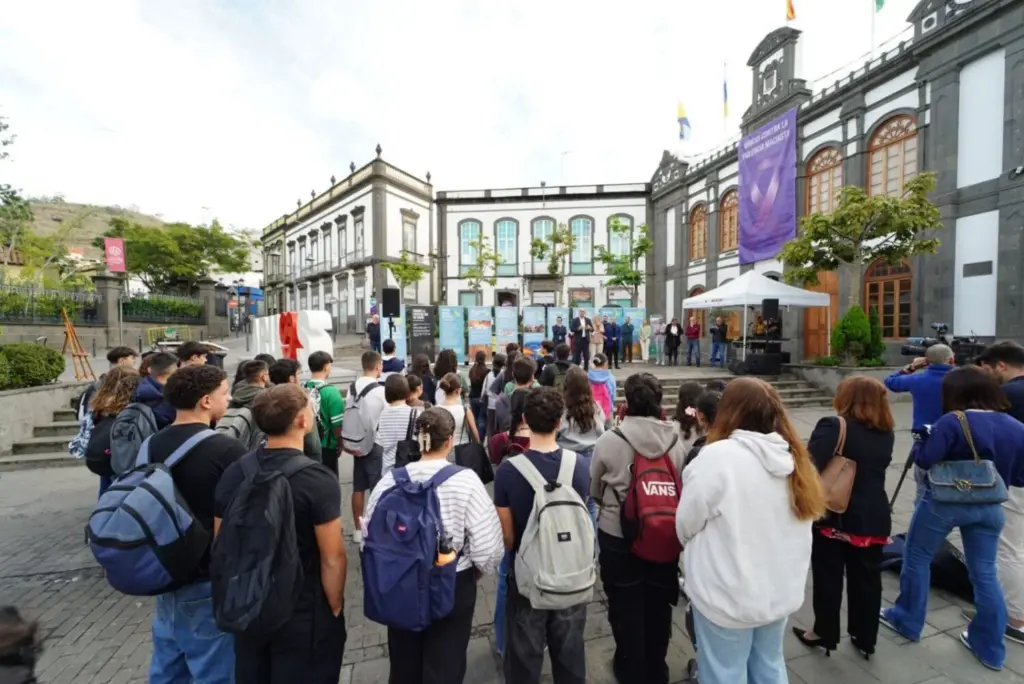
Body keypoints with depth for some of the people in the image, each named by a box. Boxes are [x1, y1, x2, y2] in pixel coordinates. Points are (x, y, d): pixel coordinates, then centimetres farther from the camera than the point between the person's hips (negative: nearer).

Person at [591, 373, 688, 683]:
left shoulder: (609, 440, -20)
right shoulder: (676, 441, -11)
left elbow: (594, 490, -5)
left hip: (618, 535, -3)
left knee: (626, 606, 19)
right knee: (658, 605, 23)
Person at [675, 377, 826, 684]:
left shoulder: (717, 455, -24)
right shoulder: (795, 457, -2)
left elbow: (686, 523, -15)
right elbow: (806, 517, 7)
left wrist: (701, 553, 6)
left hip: (727, 595, -6)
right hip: (781, 591, 6)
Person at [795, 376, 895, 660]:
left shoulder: (834, 426, -19)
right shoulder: (886, 434, 3)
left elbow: (810, 466, -29)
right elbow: (874, 468, 15)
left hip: (834, 517, -5)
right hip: (874, 518, 6)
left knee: (828, 578, 11)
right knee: (867, 579, 17)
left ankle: (825, 634, 25)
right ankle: (865, 639, 32)